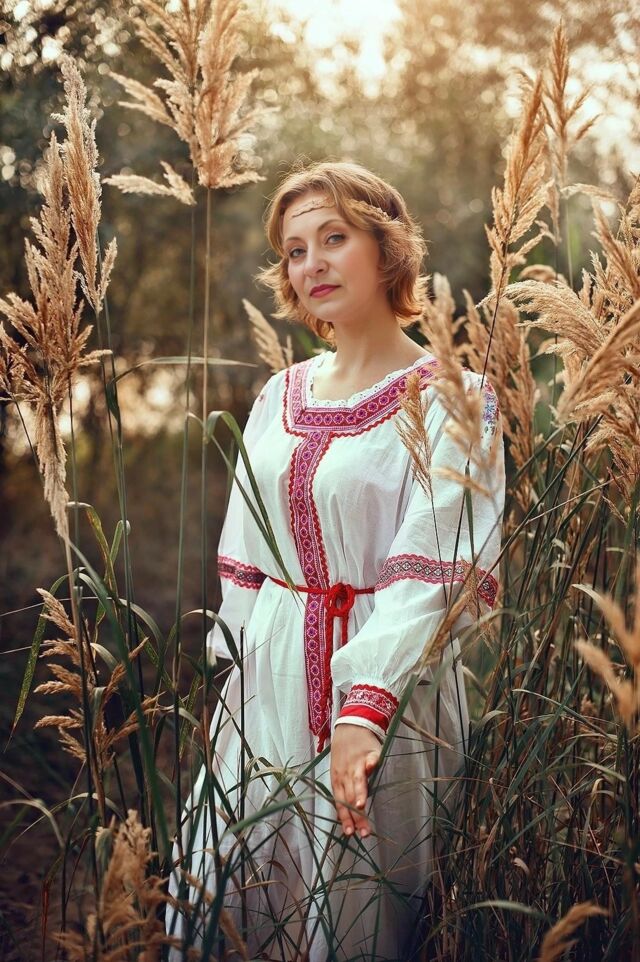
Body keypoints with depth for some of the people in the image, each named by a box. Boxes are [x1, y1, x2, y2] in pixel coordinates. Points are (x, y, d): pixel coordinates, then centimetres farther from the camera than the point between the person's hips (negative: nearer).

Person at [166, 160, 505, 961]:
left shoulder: (451, 401, -8)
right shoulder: (278, 399, 10)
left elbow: (430, 574, -17)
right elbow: (242, 565, 13)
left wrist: (364, 709, -27)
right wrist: (234, 679, 9)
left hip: (386, 688, -5)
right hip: (267, 685, 5)